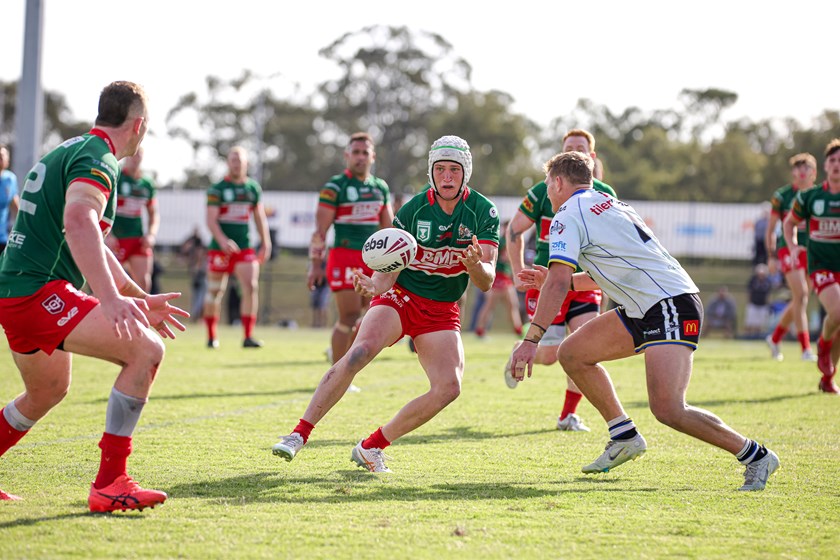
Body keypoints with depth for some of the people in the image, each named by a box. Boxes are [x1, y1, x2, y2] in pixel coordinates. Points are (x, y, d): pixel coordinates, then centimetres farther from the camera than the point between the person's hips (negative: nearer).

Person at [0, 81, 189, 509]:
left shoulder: (71, 151, 23)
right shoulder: (97, 159, -10)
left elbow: (90, 246, 32)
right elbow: (78, 223, -32)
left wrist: (140, 300, 33)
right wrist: (110, 298, -42)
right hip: (39, 292, -11)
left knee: (48, 391, 29)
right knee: (145, 350, -16)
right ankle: (109, 484, -17)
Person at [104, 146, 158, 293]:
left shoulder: (147, 184, 11)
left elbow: (154, 214, 19)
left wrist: (151, 234, 2)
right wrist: (107, 235, -18)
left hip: (138, 240, 5)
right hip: (116, 240, -5)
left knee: (144, 282, -6)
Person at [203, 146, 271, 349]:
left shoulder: (253, 188, 9)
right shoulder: (217, 189, -5)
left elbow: (259, 217, 17)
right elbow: (211, 220, -12)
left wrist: (265, 243, 12)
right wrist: (223, 240, -27)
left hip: (245, 248, 3)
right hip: (219, 248, -3)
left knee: (251, 287, -13)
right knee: (215, 292, 6)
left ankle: (248, 336, -12)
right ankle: (211, 336, 20)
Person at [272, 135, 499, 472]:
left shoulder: (484, 212, -9)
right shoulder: (412, 210, -11)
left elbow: (486, 282, -13)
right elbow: (389, 271, -10)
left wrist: (475, 266, -37)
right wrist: (374, 285, -33)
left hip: (442, 312, 2)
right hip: (400, 297, -2)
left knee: (449, 387, -17)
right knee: (358, 353, -29)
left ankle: (371, 447, -3)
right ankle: (299, 434, -24)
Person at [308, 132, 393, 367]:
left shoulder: (381, 188, 13)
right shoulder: (335, 186, -4)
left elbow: (389, 229, 18)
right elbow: (321, 229, -7)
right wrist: (316, 264, -12)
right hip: (344, 257, -6)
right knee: (350, 316, -8)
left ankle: (339, 352, 23)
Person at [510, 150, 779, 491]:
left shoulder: (569, 216, -6)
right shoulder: (606, 204, 22)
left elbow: (558, 284, -18)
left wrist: (531, 340, -19)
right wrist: (555, 280, 30)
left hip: (671, 305, -10)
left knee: (667, 409, -22)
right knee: (572, 353, 11)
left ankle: (755, 456, -10)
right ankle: (625, 437, 16)